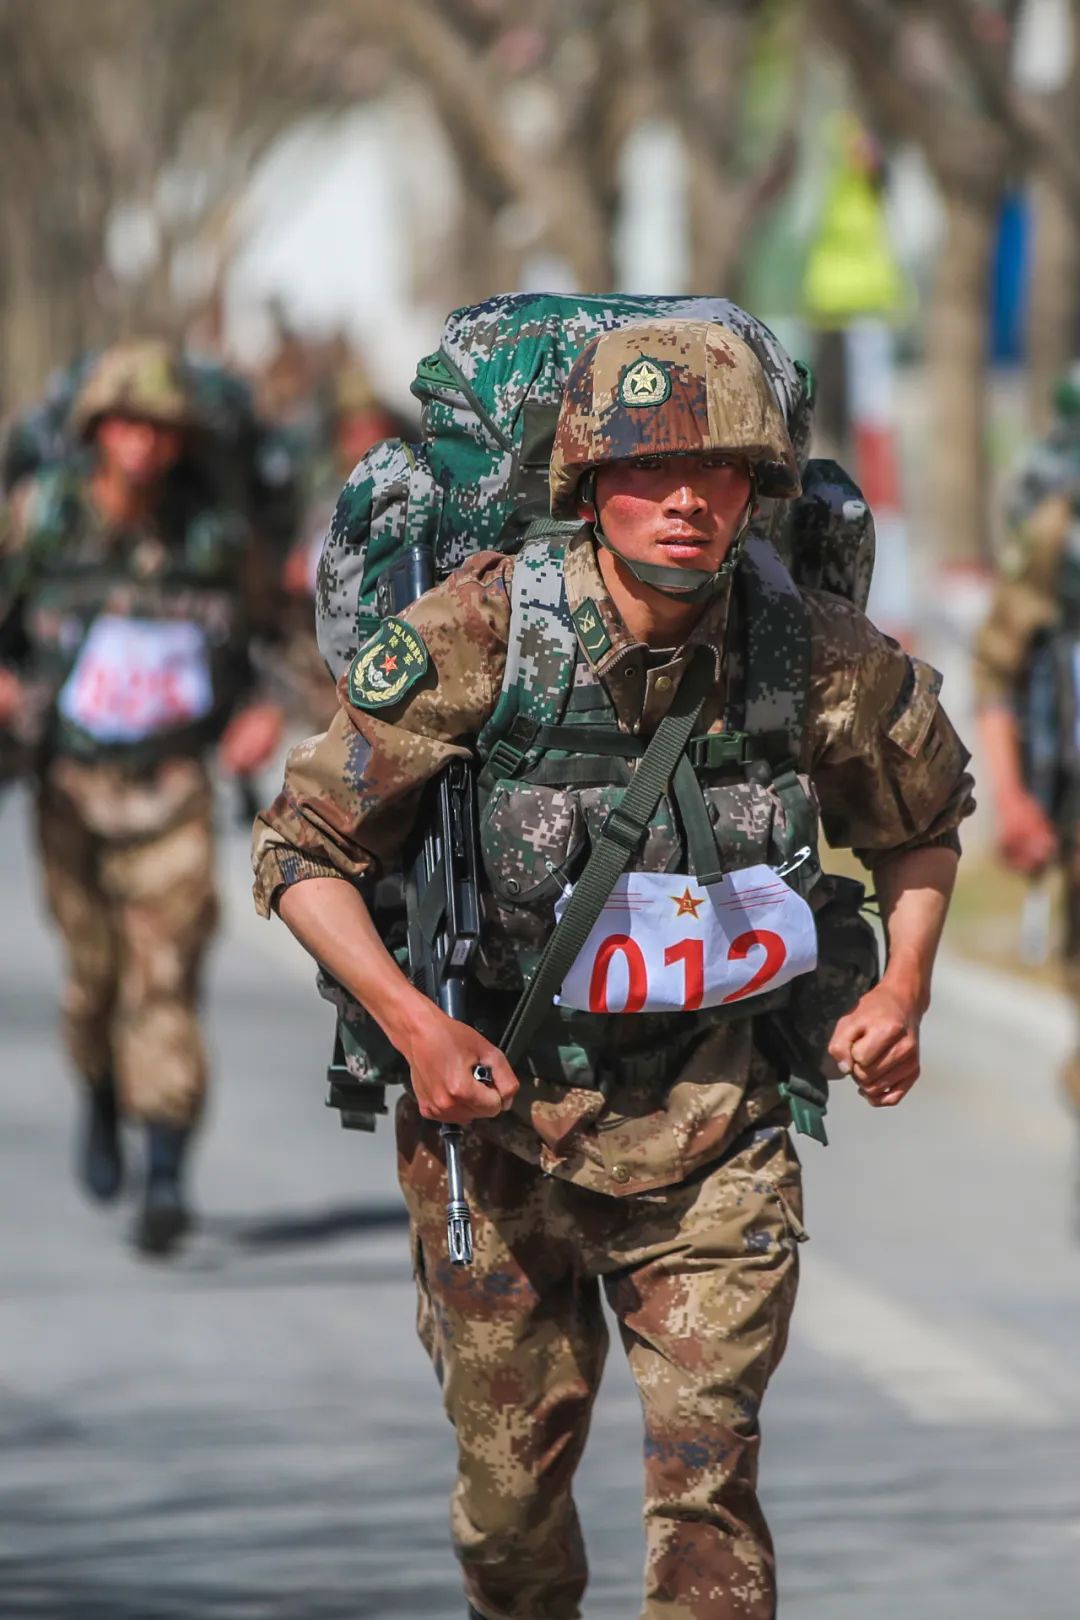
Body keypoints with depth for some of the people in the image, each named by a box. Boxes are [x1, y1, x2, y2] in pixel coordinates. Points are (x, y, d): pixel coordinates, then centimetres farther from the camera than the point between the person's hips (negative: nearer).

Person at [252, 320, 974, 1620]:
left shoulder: (816, 659, -12)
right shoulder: (474, 636, -19)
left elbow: (923, 815, 10)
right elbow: (303, 849, -10)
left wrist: (904, 987, -5)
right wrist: (411, 1022, -22)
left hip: (708, 1126, 0)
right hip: (499, 1111, 0)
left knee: (705, 1469, -10)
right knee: (513, 1474, 12)